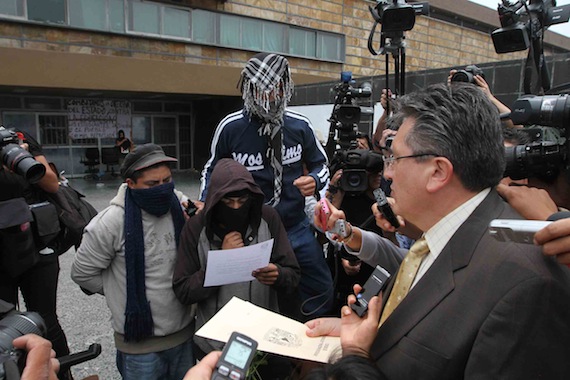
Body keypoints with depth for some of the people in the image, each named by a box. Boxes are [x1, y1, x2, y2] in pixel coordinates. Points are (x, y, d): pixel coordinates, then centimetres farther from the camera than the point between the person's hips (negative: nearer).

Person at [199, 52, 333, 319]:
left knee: (322, 291, 11)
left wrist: (315, 181, -14)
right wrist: (203, 204, -10)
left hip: (296, 226, 3)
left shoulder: (299, 125, -4)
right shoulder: (230, 127, -9)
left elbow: (320, 164, 10)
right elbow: (212, 170, 7)